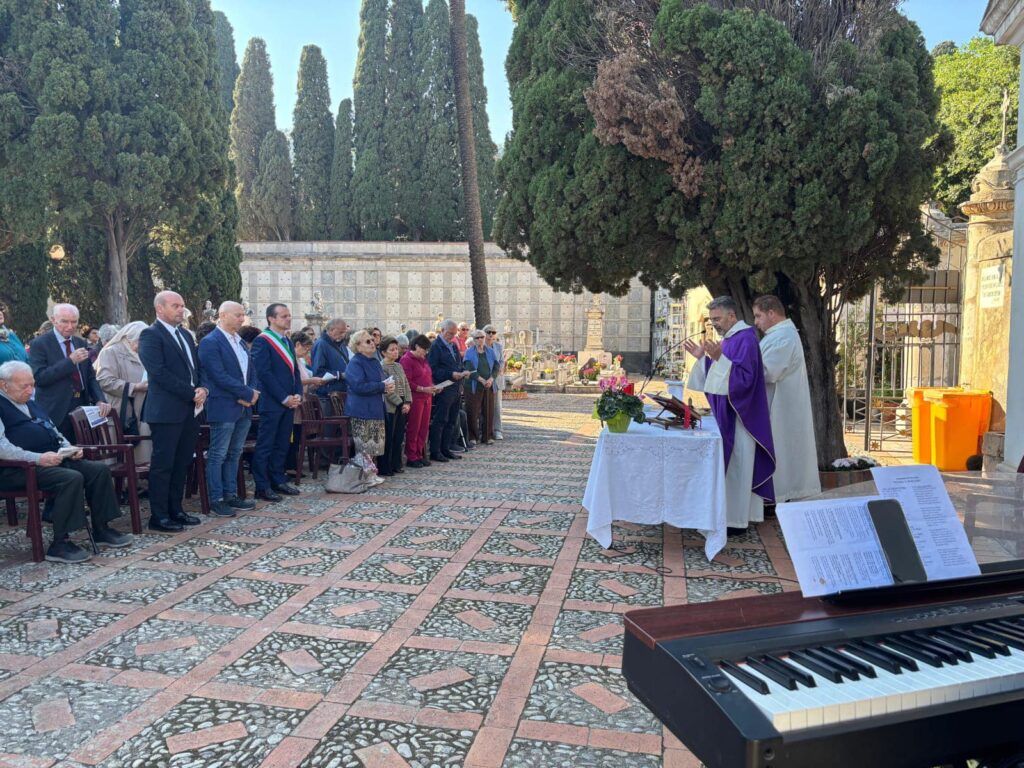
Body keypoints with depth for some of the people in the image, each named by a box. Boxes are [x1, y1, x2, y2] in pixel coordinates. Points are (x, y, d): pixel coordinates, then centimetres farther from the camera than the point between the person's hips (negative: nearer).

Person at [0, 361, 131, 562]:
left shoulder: (30, 403, 23)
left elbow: (53, 430, 28)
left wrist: (68, 448, 7)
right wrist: (38, 458, -28)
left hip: (55, 459, 9)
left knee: (100, 469, -7)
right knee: (72, 478, -32)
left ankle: (101, 530, 0)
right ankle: (59, 544, -23)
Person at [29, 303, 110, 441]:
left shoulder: (81, 343, 13)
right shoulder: (39, 344, -3)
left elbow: (91, 377, 14)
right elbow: (39, 377, -14)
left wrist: (100, 400, -2)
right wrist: (70, 361, -21)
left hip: (81, 407, 5)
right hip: (56, 411, -5)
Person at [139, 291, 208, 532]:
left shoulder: (186, 335, 17)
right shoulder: (151, 336, -8)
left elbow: (198, 367, 18)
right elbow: (159, 373, -17)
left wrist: (202, 389, -2)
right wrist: (192, 393, -15)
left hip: (190, 410, 8)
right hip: (166, 411, -7)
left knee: (182, 464, 12)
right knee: (163, 465, -1)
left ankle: (175, 510, 22)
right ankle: (159, 516, 7)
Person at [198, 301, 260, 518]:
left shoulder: (240, 342, 15)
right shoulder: (210, 342, -11)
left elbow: (249, 371, 17)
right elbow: (220, 376, -19)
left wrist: (251, 394, -3)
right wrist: (248, 393, -15)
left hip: (244, 407, 8)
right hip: (223, 408, -8)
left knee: (234, 454, 13)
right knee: (218, 456, 0)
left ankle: (231, 495, 21)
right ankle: (216, 500, 7)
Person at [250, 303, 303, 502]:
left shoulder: (287, 341, 16)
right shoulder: (262, 341, -9)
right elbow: (264, 373, -16)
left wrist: (297, 395, 2)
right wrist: (284, 398, -16)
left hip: (289, 402, 8)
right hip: (272, 402, -8)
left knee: (282, 444, 12)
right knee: (265, 446, -1)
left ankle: (278, 481, 20)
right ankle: (262, 487, 4)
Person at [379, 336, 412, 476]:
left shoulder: (399, 366, 14)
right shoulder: (381, 367, -10)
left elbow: (406, 385, 13)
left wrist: (407, 402, 0)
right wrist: (400, 403, -14)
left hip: (402, 407, 7)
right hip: (390, 407, -7)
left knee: (399, 437, 10)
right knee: (388, 438, -3)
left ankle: (396, 464, 20)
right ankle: (384, 468, 4)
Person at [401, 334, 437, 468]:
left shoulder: (423, 359, 17)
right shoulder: (407, 360, -10)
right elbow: (407, 383, -16)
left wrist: (433, 387, 7)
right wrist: (423, 389, -20)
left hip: (426, 397, 8)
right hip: (415, 398, -8)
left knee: (424, 427, 10)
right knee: (413, 428, -1)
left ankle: (420, 455, 19)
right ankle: (411, 457, 7)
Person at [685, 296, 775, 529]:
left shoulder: (746, 339, -15)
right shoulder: (728, 338, 14)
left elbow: (744, 376, -24)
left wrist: (719, 357, -31)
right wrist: (703, 357, 7)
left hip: (738, 416, -10)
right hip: (726, 413, 10)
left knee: (735, 465, -4)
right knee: (728, 464, 13)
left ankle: (736, 519, 4)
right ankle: (730, 514, 22)